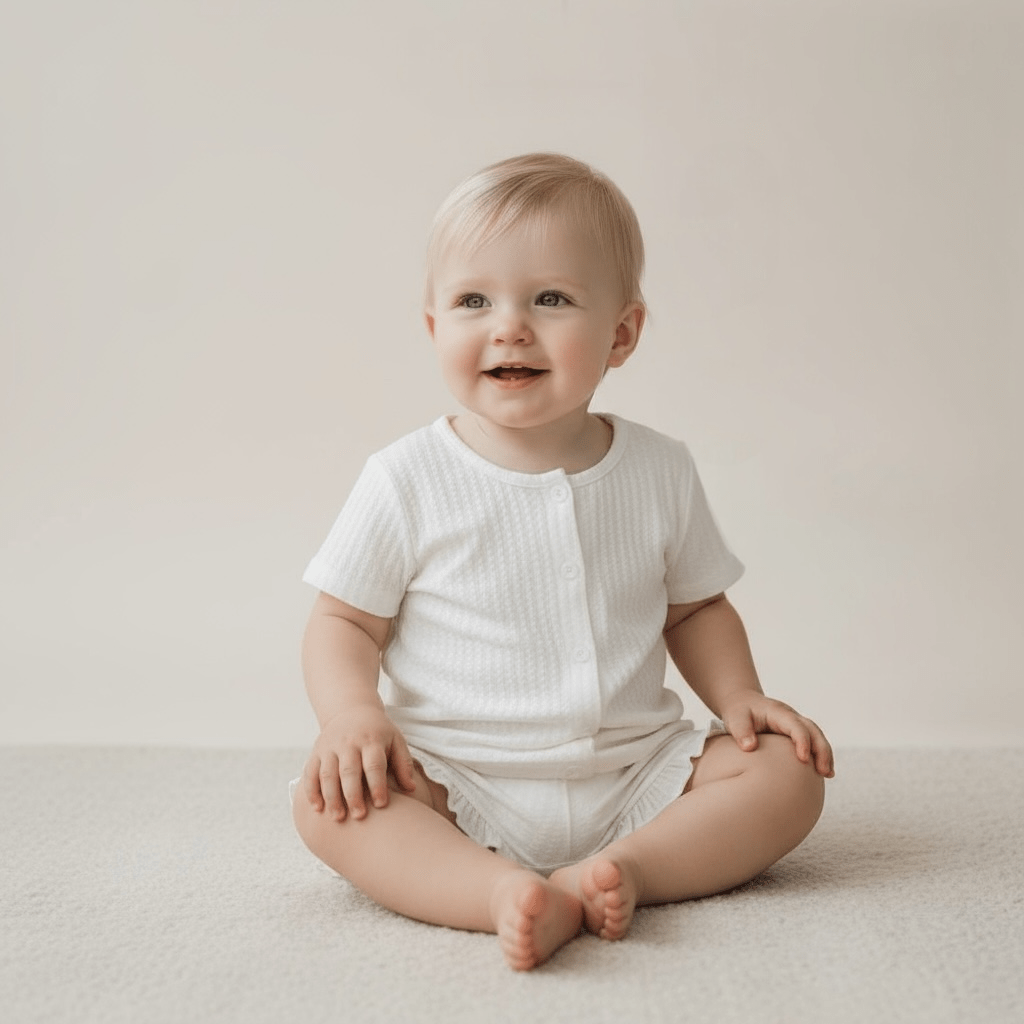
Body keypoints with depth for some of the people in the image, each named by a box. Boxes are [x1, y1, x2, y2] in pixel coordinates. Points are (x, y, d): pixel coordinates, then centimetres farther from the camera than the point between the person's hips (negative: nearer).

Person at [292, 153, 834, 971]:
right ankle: (505, 893, -40)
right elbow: (344, 621, 1)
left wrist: (739, 698, -1)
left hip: (633, 775, 3)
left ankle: (621, 868, -27)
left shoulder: (660, 472, 4)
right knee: (330, 798, -26)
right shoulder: (408, 481, -4)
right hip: (458, 793, -2)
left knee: (788, 771, -13)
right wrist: (351, 712, -19)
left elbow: (695, 607, 17)